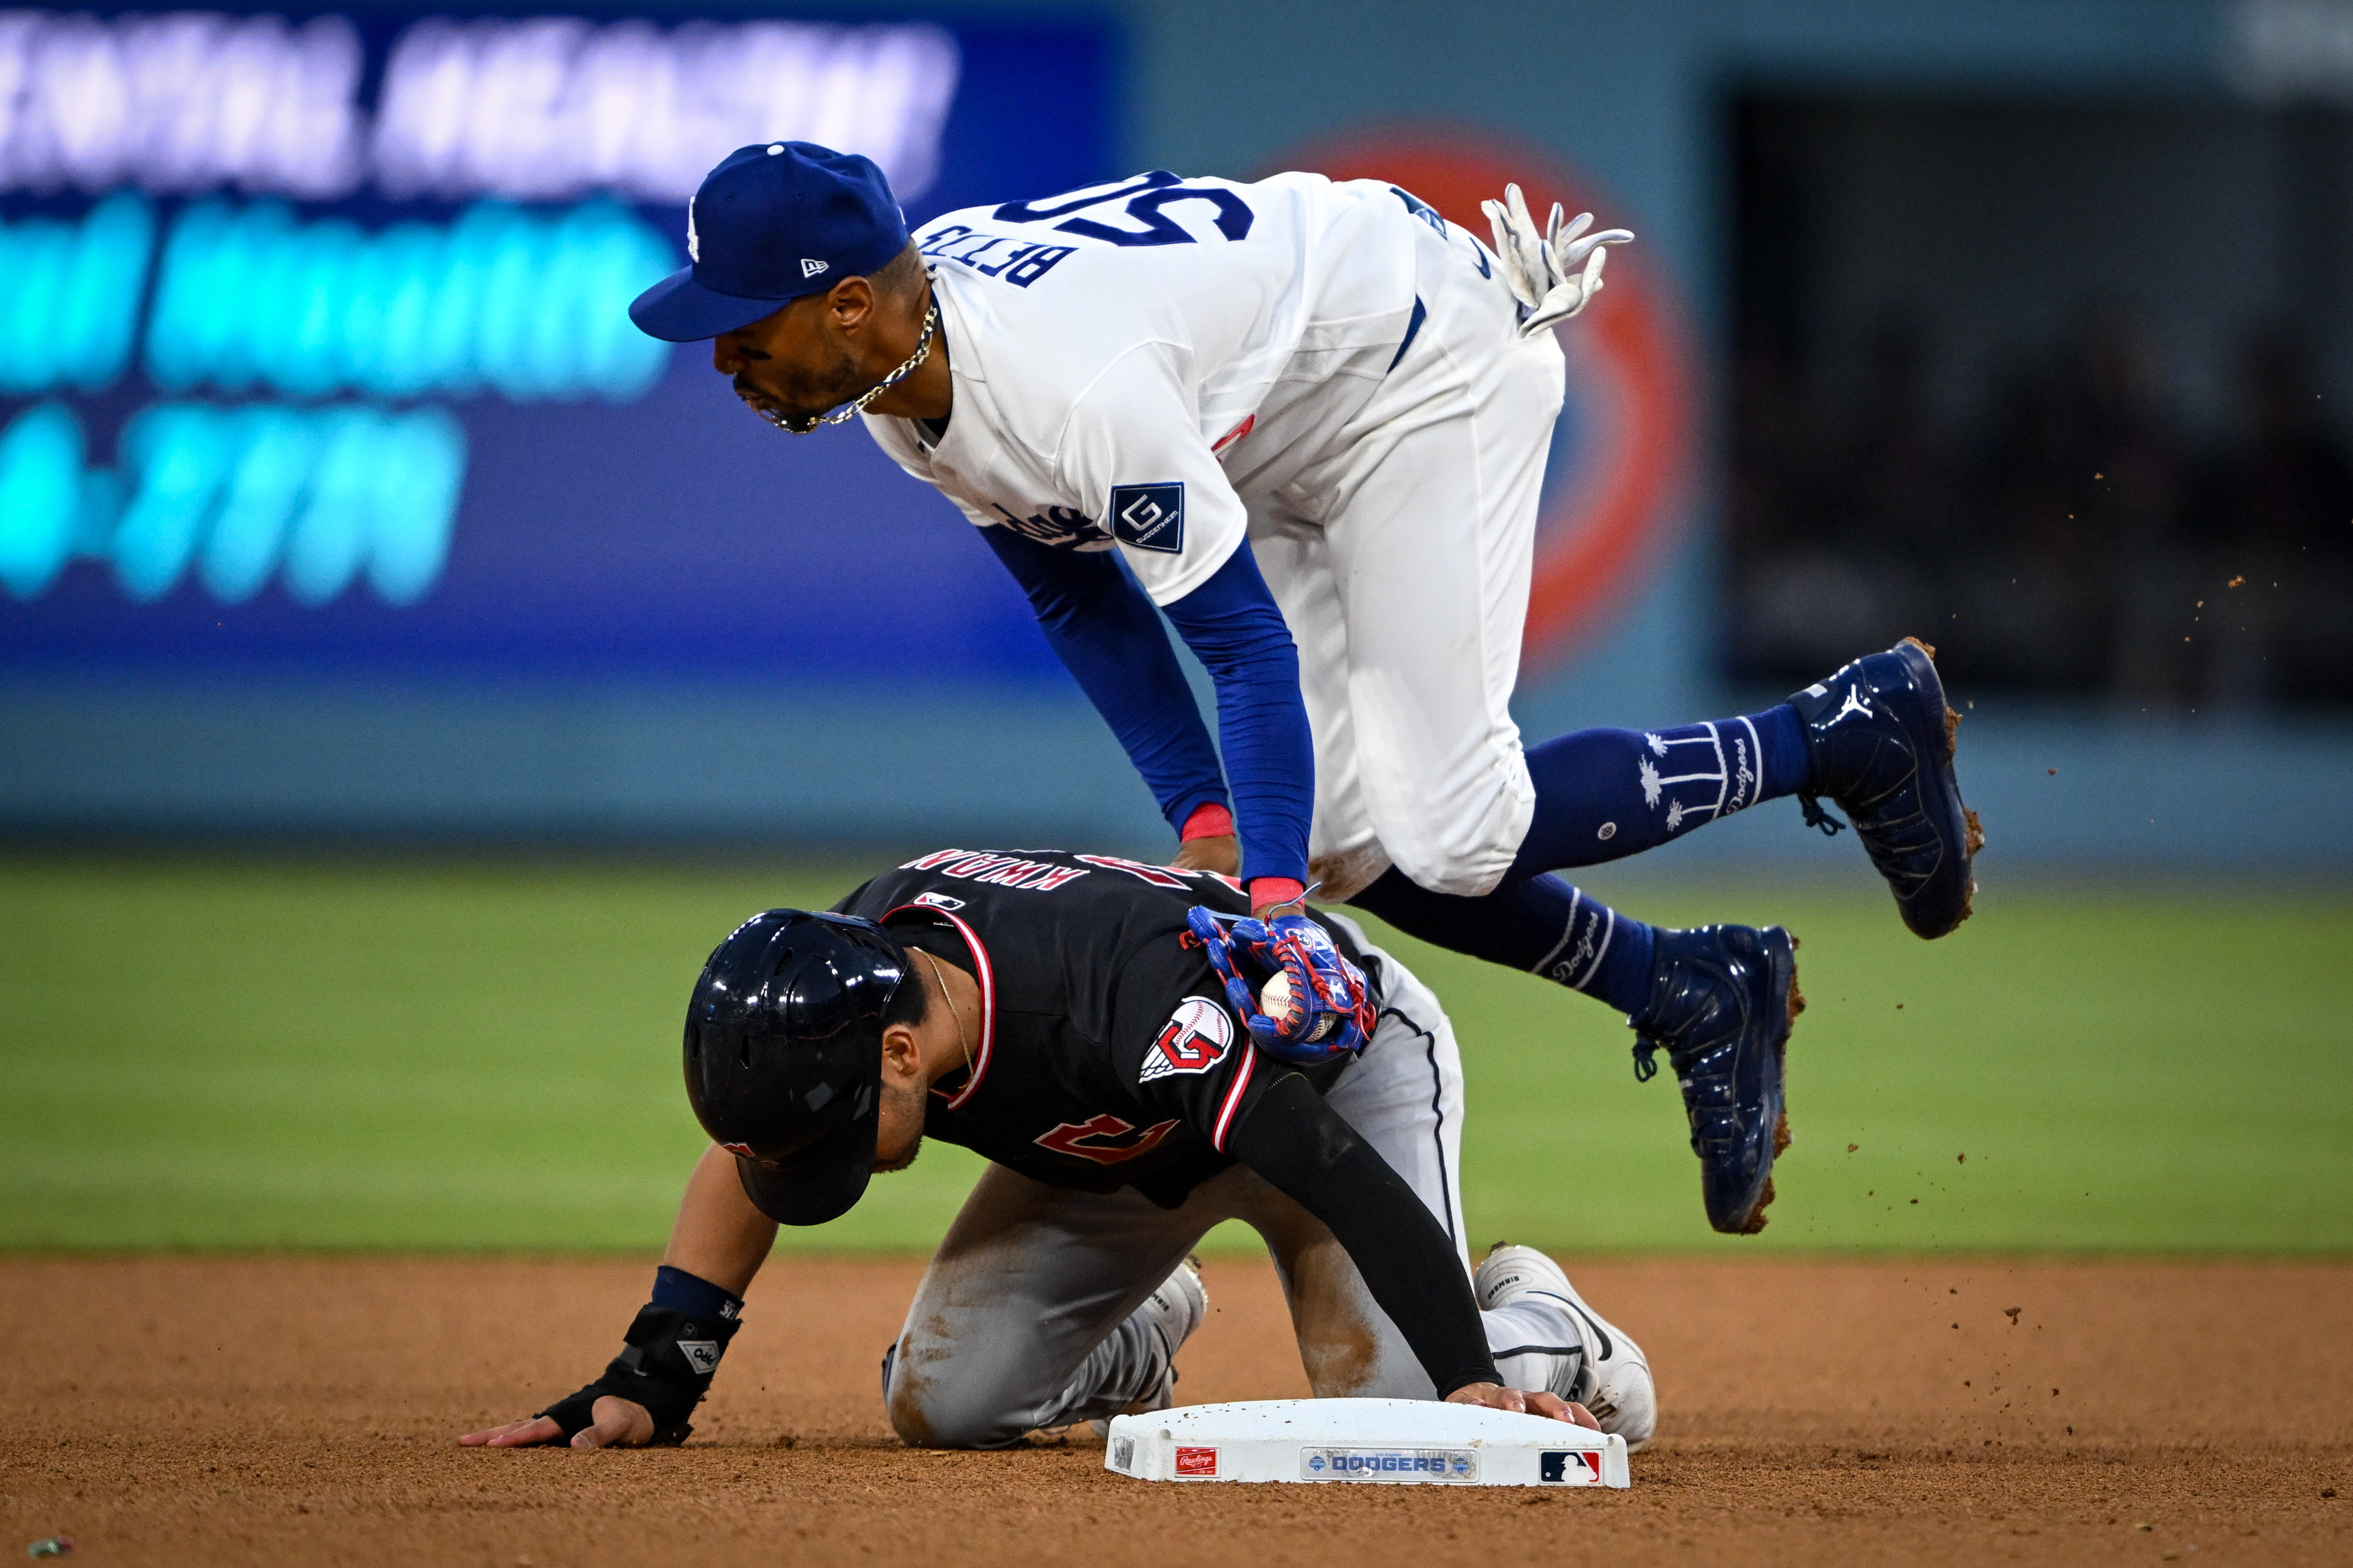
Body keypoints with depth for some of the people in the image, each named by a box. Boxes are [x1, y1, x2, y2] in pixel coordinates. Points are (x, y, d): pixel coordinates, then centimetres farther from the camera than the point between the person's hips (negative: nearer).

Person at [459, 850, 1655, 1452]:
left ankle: (1537, 1332, 9)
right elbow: (745, 1169, -7)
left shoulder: (1129, 1004, -46)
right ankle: (1135, 1340, 24)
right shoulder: (835, 979, -26)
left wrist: (1472, 1385, -55)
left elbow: (1351, 1182, -48)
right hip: (1128, 1140, 6)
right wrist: (651, 1382, -13)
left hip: (1347, 1071, -6)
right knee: (941, 1402, -7)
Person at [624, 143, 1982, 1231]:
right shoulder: (900, 365, -11)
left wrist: (1271, 896, -39)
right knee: (1346, 843, 2)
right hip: (1294, 436, 9)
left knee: (1448, 832, -15)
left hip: (1432, 359, -9)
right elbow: (1078, 593, 0)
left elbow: (1250, 642, -33)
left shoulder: (1079, 387, -38)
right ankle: (1695, 1000, 19)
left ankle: (1851, 732, 0)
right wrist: (1205, 821, -8)